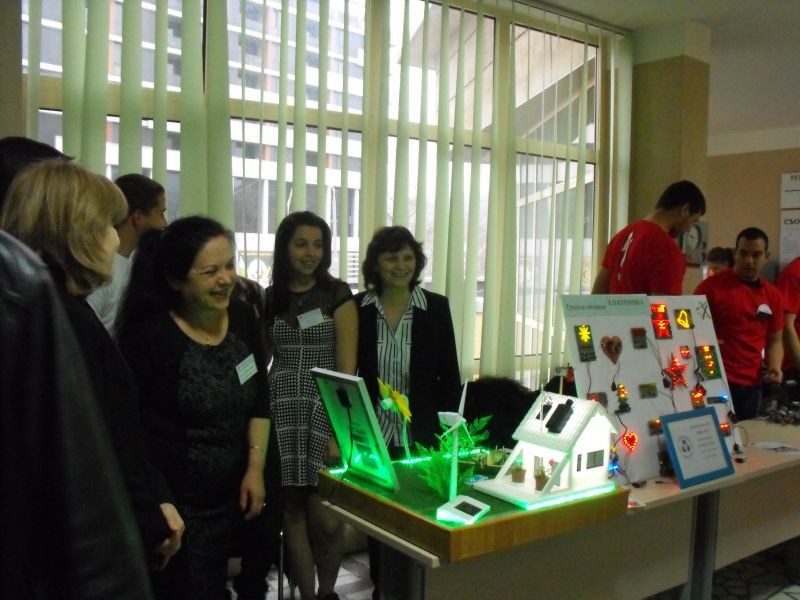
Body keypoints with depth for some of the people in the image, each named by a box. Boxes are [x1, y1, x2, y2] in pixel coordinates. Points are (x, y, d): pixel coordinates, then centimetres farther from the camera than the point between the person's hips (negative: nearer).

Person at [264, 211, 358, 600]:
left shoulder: (338, 295, -1)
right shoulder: (269, 298, 9)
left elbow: (347, 368, -5)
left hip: (326, 410, -3)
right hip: (282, 411, 3)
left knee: (326, 518, -3)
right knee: (292, 510, 5)